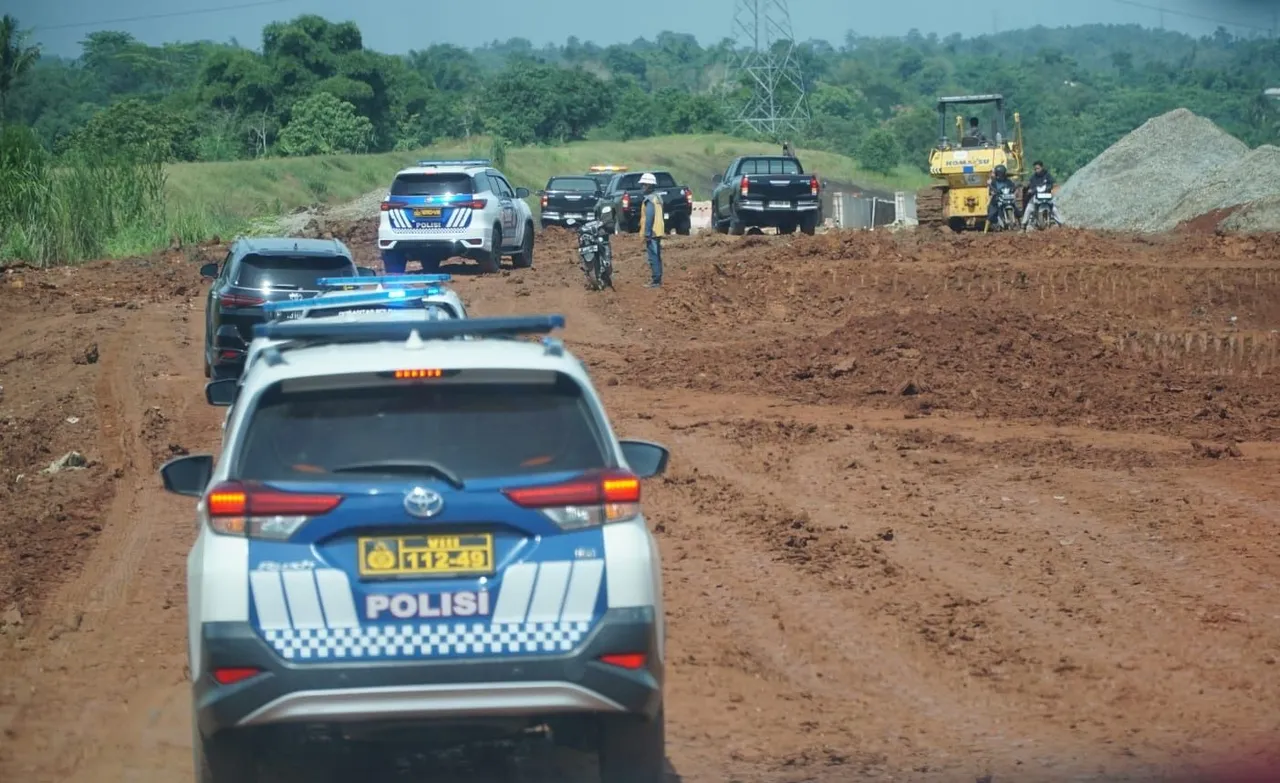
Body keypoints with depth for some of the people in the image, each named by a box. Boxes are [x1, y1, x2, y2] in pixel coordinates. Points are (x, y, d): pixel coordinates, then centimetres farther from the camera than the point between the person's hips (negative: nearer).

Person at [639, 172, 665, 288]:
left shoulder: (649, 200, -15)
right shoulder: (657, 197, 15)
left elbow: (649, 217, -21)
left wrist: (647, 234, -21)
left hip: (652, 233, -10)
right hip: (659, 232, 10)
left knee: (653, 257, -8)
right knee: (657, 257, 14)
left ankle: (656, 281, -9)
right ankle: (657, 279, 18)